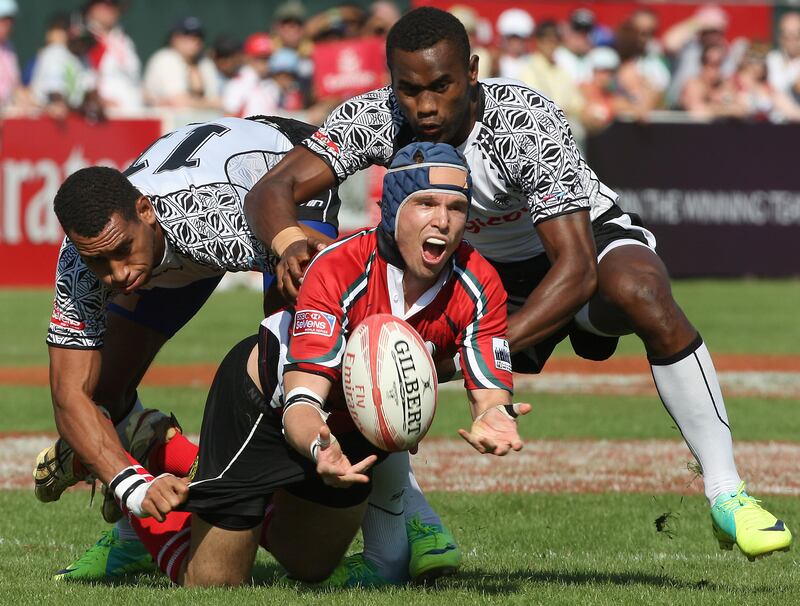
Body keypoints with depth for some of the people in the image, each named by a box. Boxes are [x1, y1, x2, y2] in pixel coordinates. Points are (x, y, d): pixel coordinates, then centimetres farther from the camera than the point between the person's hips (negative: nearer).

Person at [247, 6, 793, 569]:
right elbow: (272, 191, -23)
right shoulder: (374, 119, -22)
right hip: (487, 270, 5)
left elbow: (577, 270, -38)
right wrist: (291, 244, -47)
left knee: (640, 292, -38)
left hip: (591, 243, -5)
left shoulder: (528, 124, -34)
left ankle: (727, 495, -28)